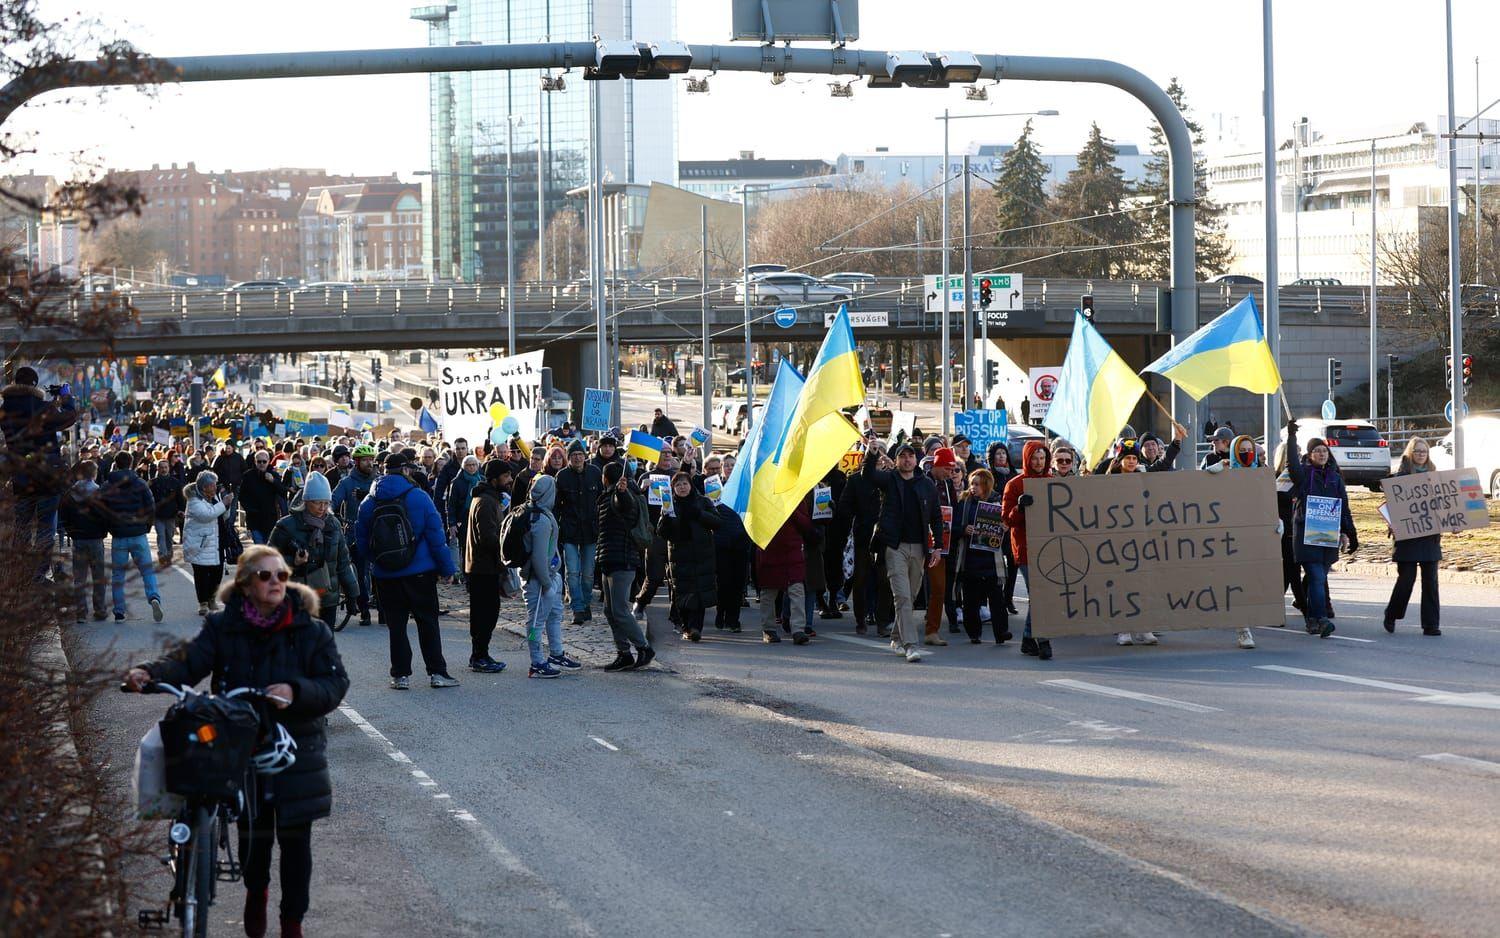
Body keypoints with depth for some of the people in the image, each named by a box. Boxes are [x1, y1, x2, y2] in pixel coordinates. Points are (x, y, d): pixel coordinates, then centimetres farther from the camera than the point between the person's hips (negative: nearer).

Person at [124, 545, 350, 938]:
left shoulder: (310, 631, 0)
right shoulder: (222, 628, 0)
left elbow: (335, 682, -4)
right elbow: (188, 661, -12)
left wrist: (295, 691, -23)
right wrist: (150, 673, -32)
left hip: (297, 753, 0)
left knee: (295, 839, 4)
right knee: (253, 832, 6)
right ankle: (256, 890, 38)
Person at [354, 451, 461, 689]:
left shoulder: (369, 503, 1)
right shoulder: (419, 497, -7)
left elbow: (361, 542, 5)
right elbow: (436, 536, -7)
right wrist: (446, 567, -1)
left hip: (385, 574, 2)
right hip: (420, 571, -2)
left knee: (396, 624, 7)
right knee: (427, 621, 7)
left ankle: (401, 675, 6)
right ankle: (437, 672, 5)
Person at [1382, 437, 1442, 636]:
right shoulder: (1402, 475, -1)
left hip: (1430, 535, 4)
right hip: (1408, 536, -4)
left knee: (1431, 579, 1)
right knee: (1406, 577, -4)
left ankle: (1430, 624, 3)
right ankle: (1391, 616, 17)